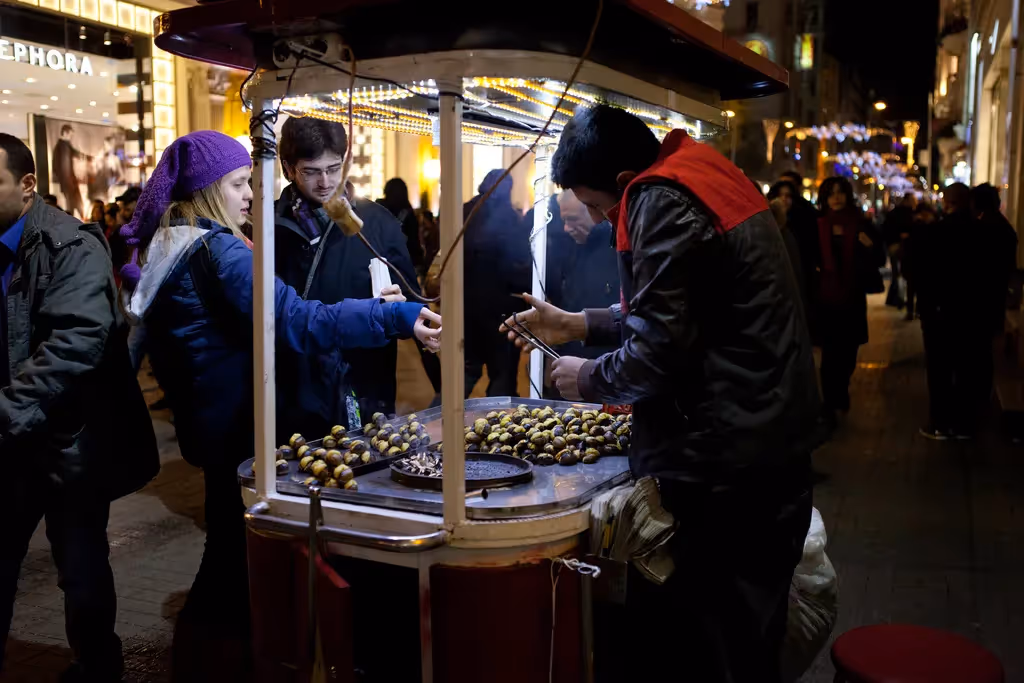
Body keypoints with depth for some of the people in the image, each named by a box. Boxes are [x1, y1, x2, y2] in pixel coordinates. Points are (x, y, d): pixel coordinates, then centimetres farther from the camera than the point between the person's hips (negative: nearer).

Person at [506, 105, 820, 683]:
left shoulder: (662, 202, -16)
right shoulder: (703, 180, 13)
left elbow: (660, 350, -20)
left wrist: (588, 378, -3)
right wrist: (577, 325, 23)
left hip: (720, 463, -10)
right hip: (774, 441, 10)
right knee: (751, 633, 21)